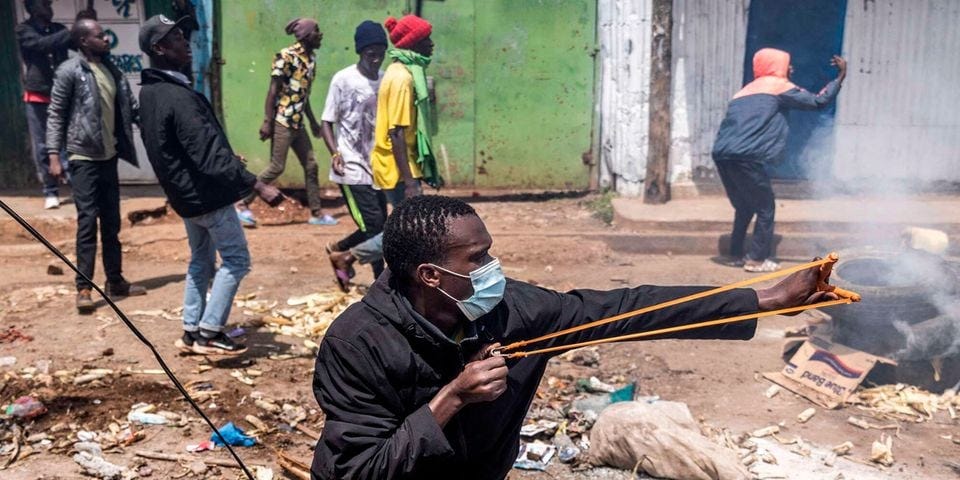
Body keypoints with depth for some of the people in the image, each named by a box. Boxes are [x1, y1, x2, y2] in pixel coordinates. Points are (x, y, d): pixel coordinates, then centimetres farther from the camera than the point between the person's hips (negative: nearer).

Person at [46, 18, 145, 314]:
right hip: (83, 158, -6)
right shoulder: (70, 71, -8)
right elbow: (55, 115, -9)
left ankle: (115, 281, 21)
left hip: (109, 156, 6)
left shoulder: (111, 69, 10)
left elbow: (131, 108, 15)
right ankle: (83, 288, -2)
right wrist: (54, 155, -15)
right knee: (87, 221, -7)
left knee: (111, 222, 11)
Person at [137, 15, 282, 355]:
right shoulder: (177, 97, -24)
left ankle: (191, 332, 23)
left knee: (201, 261, 19)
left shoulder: (150, 91, 7)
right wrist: (257, 186, -32)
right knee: (236, 259, 0)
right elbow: (210, 153, -30)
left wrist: (227, 158, 25)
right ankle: (209, 333, 1)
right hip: (206, 193, -10)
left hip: (185, 191, 10)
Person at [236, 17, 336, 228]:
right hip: (282, 121, -8)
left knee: (311, 165, 8)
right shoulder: (286, 56, -13)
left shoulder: (311, 58, 11)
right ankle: (243, 205, 5)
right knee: (277, 167, -6)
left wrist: (313, 121, 23)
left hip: (298, 123, 8)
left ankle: (316, 213, 16)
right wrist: (267, 122, -19)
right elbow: (273, 91, -15)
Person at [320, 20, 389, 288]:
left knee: (376, 227, 11)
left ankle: (338, 250, 38)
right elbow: (327, 122, -6)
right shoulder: (343, 80, -8)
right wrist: (335, 153, -22)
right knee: (374, 226, -9)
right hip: (353, 168, -6)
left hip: (376, 167, 6)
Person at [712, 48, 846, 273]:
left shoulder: (746, 90, 28)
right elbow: (818, 102, 6)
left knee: (744, 206, 23)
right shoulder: (778, 86, 7)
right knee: (766, 208, 7)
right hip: (746, 157, -7)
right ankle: (757, 259, 7)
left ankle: (736, 254, 25)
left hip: (721, 153, 7)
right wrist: (841, 76, 15)